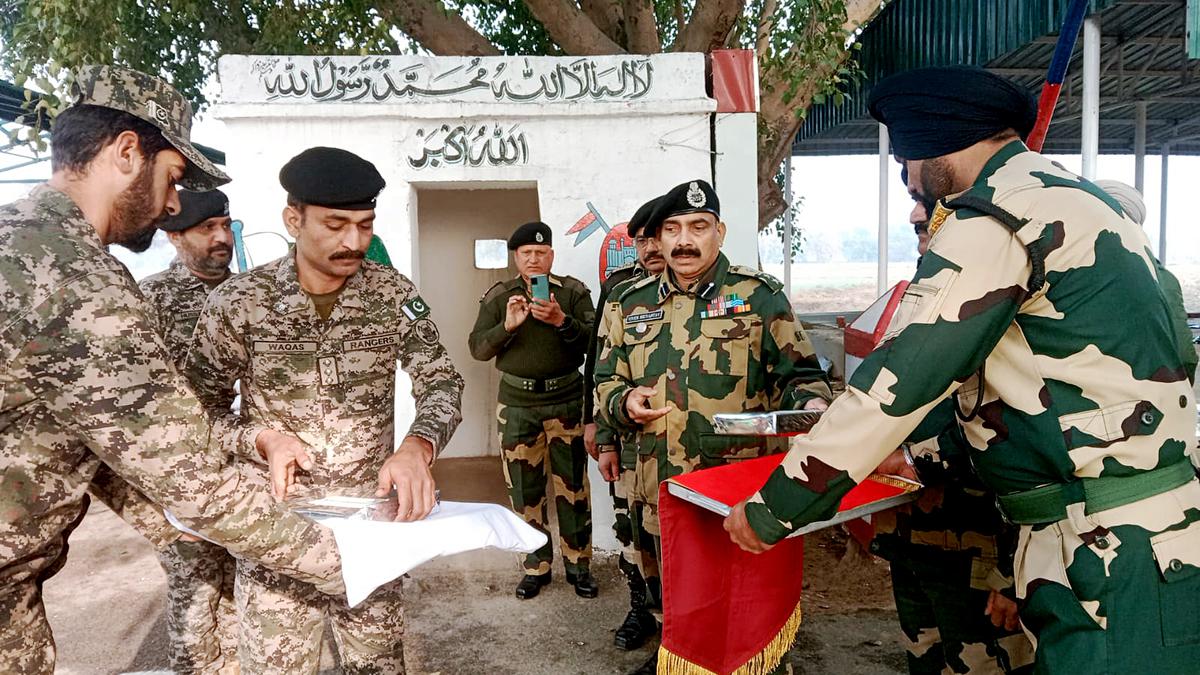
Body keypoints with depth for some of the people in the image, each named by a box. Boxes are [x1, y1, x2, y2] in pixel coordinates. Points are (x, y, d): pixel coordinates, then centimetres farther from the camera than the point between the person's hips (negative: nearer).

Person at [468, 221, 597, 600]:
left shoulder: (574, 292, 3)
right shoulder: (498, 297, 8)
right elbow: (477, 348, 1)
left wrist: (561, 321, -23)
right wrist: (507, 326, -16)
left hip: (566, 401, -1)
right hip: (517, 404, 1)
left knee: (573, 488, 3)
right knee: (525, 490, 7)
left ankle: (578, 564, 17)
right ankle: (535, 567, 21)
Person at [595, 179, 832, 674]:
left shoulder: (760, 295, -1)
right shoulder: (632, 304, 9)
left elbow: (799, 374, 1)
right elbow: (606, 381, 16)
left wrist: (809, 405, -21)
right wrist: (624, 402, -6)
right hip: (662, 490, 4)